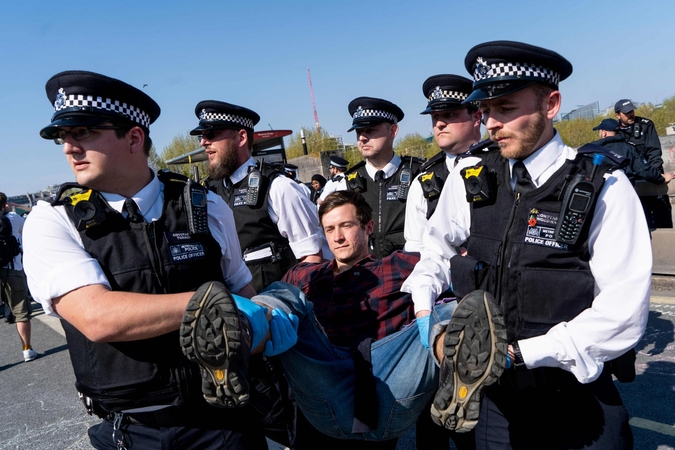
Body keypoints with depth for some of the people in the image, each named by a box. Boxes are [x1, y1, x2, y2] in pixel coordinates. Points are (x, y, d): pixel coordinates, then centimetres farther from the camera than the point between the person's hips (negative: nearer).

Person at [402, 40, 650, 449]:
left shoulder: (602, 187, -13)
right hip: (494, 395, 3)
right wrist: (422, 309, -7)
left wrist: (518, 352, -20)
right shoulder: (471, 182, -4)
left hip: (579, 402, -3)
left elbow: (623, 313, -16)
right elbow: (437, 255, 11)